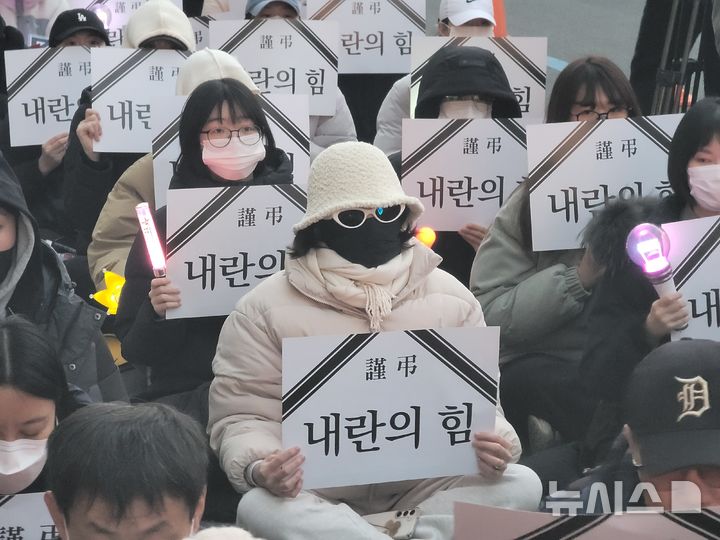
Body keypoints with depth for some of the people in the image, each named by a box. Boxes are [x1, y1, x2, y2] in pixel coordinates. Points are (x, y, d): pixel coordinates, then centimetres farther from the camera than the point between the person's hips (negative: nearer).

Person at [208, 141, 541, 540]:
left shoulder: (450, 298, 11)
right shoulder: (265, 309, 3)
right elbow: (242, 415, 0)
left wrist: (495, 446, -12)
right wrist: (259, 467, -24)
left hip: (427, 488, 2)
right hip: (316, 496, -2)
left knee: (520, 484, -24)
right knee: (259, 507, -36)